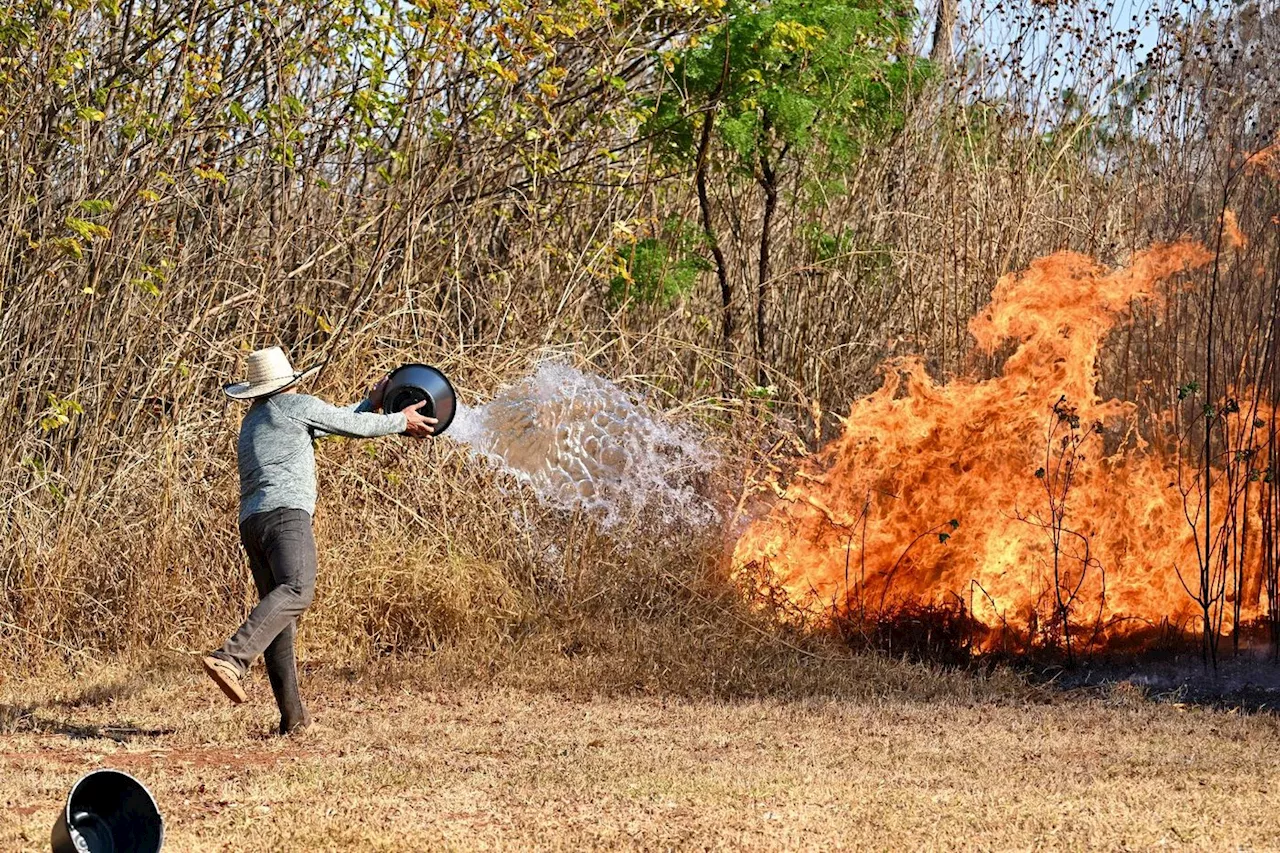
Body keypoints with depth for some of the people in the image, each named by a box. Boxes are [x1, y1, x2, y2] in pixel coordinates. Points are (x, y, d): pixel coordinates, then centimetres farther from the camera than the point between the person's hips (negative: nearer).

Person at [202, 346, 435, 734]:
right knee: (296, 590, -27)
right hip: (285, 512, -9)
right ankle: (231, 658, -47)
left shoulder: (252, 421, 32)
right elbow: (354, 426, 15)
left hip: (251, 522, 9)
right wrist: (401, 421, 31)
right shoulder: (294, 404, 10)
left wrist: (371, 403, 46)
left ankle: (293, 716, 0)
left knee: (279, 614, 7)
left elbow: (332, 421, 40)